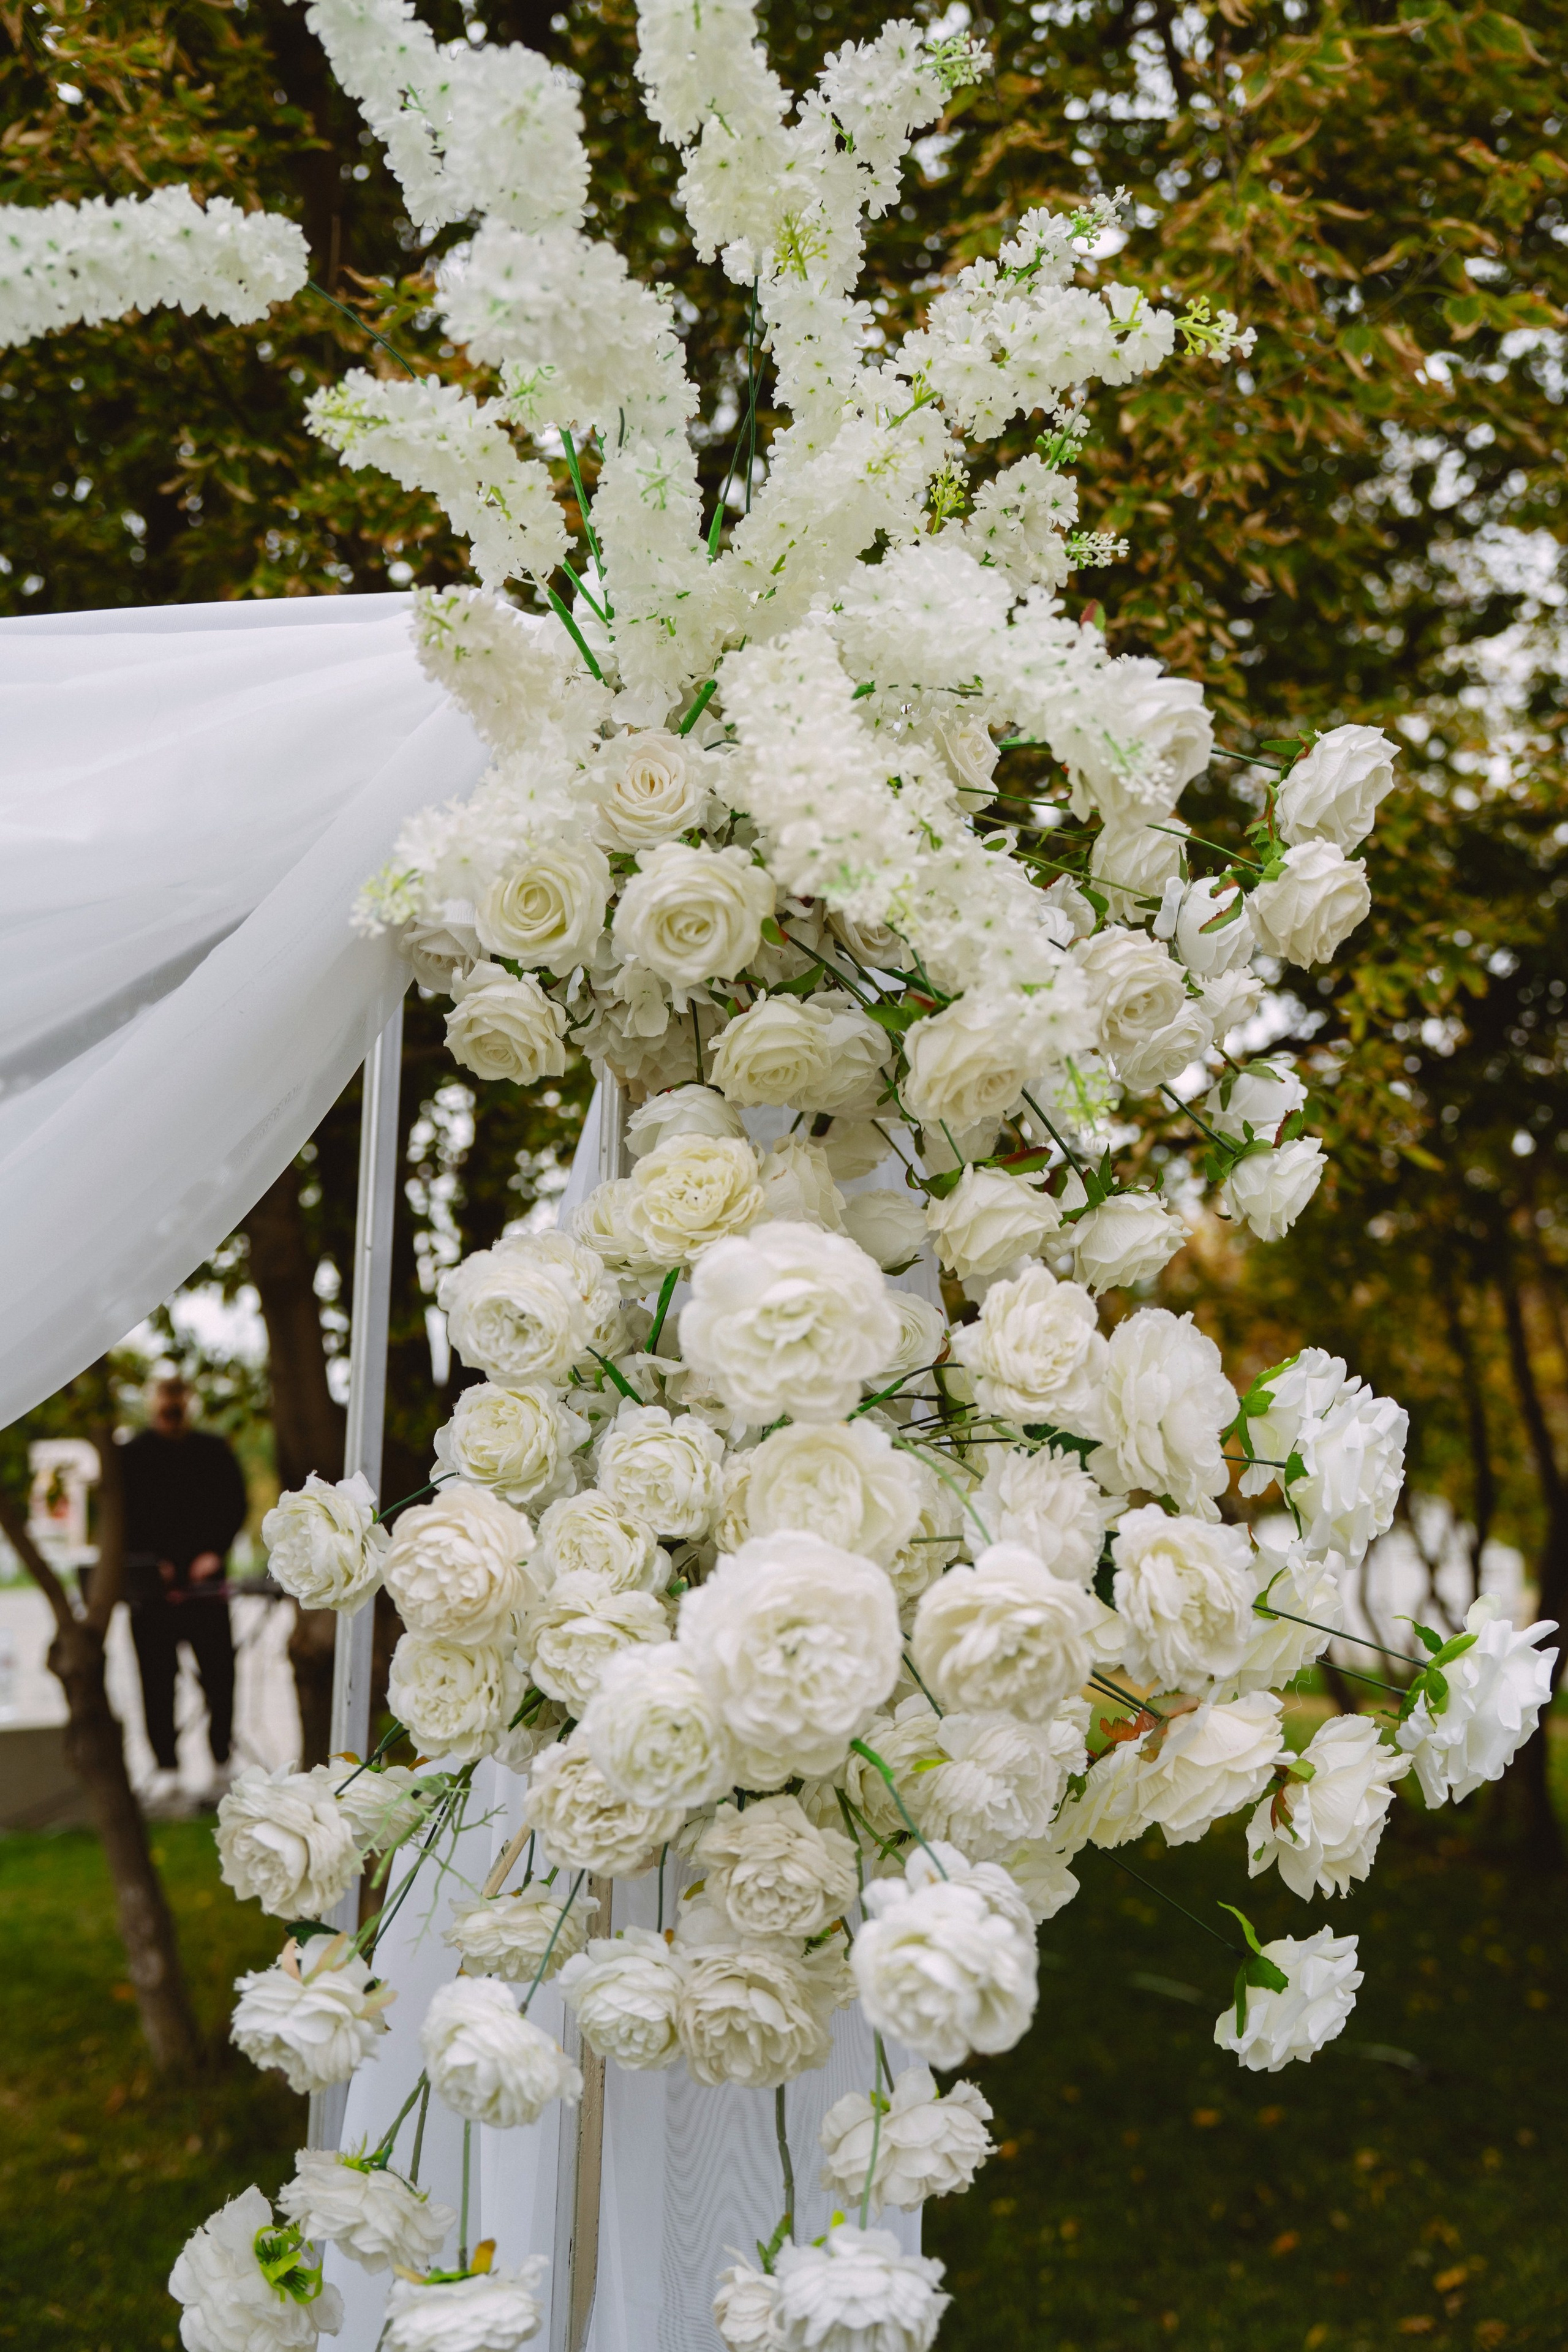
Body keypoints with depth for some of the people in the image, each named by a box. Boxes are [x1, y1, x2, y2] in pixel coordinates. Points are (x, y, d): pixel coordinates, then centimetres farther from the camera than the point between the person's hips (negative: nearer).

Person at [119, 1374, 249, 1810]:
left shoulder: (213, 1452, 7)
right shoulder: (130, 1456, 3)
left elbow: (236, 1505, 9)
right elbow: (120, 1517, 1)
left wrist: (214, 1553, -4)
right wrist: (149, 1563, -10)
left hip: (203, 1578, 1)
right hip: (151, 1585, -1)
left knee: (219, 1672, 1)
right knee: (157, 1676, -1)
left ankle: (221, 1761, 14)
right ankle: (166, 1768, 6)